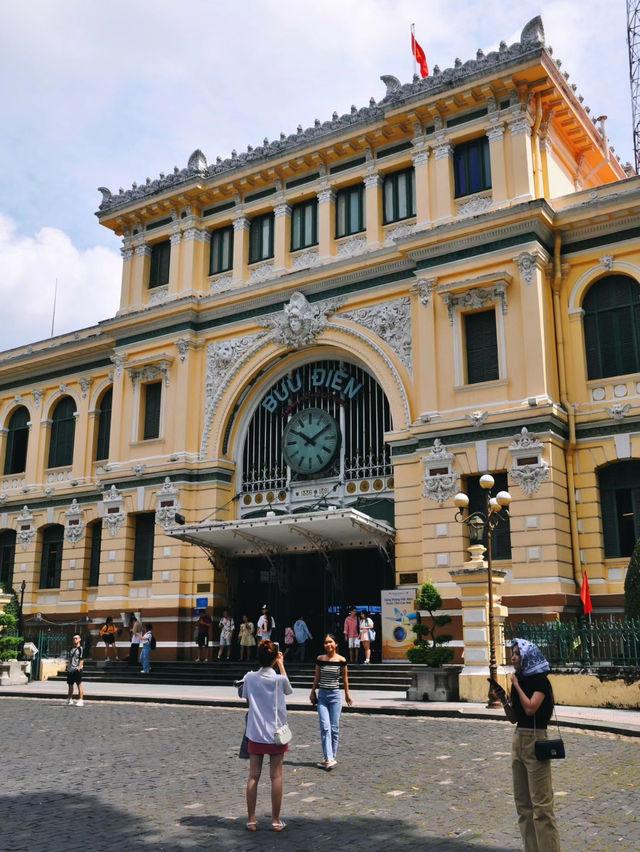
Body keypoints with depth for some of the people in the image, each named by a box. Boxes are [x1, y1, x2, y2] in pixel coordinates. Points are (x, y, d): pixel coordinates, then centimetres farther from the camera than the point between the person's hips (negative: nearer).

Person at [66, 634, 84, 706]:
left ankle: (81, 700, -8)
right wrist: (68, 666, 14)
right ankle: (69, 700, 25)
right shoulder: (72, 648, 16)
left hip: (77, 670, -7)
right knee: (70, 685, 14)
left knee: (79, 685, -8)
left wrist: (79, 667, -18)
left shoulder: (80, 648, -4)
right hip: (70, 669, 7)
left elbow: (82, 659, -9)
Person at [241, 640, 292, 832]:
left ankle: (251, 820, 11)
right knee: (276, 776, 5)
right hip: (276, 733, -2)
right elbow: (288, 690, 11)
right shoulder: (279, 679, -12)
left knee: (253, 776, 8)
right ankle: (276, 821, 11)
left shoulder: (250, 678, -7)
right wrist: (281, 665, 16)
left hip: (255, 734, 2)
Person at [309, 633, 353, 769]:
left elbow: (345, 677, 8)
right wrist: (312, 693, 15)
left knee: (334, 728, 2)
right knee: (325, 727, -8)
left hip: (335, 695, -1)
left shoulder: (341, 660, -3)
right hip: (322, 695, 1)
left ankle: (332, 757, 12)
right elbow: (317, 677, 12)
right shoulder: (320, 659, 2)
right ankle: (329, 759, -10)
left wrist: (347, 694, 14)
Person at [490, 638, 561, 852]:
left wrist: (516, 685, -14)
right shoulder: (519, 680, 11)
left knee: (541, 803, -7)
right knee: (522, 802, 11)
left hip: (535, 740, -8)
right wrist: (503, 699, -1)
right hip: (518, 739, 8)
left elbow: (530, 708, -23)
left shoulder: (540, 681, -9)